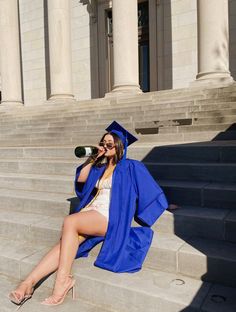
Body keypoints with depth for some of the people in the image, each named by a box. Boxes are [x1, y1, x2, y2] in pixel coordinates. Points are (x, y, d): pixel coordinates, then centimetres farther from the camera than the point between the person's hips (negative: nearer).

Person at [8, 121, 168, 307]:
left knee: (69, 222, -32)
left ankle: (63, 279, -26)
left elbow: (151, 190, 8)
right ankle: (29, 283, -25)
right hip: (89, 211, 6)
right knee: (65, 244, -21)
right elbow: (80, 180, 12)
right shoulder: (100, 166, 23)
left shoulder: (131, 167, 5)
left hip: (109, 216, -5)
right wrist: (92, 158, 10)